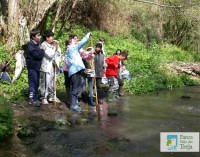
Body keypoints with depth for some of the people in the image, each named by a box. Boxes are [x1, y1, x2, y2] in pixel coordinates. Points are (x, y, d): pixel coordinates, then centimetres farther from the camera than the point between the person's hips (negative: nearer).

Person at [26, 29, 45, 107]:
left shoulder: (37, 44, 12)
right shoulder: (30, 45, -15)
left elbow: (41, 55, 15)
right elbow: (37, 55, -23)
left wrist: (41, 51, -4)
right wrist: (42, 50, -8)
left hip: (37, 66, 8)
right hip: (32, 66, -8)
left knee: (37, 83, 12)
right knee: (33, 83, -5)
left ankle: (35, 98, 22)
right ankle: (31, 99, 2)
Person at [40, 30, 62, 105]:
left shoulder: (52, 44, 9)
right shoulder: (44, 45, -10)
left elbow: (59, 54, 8)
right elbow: (50, 55, -18)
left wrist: (57, 46, -1)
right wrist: (55, 47, -12)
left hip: (53, 66, 7)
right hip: (46, 67, -7)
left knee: (52, 82, 15)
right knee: (45, 83, -2)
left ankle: (52, 96, 26)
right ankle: (44, 98, 7)